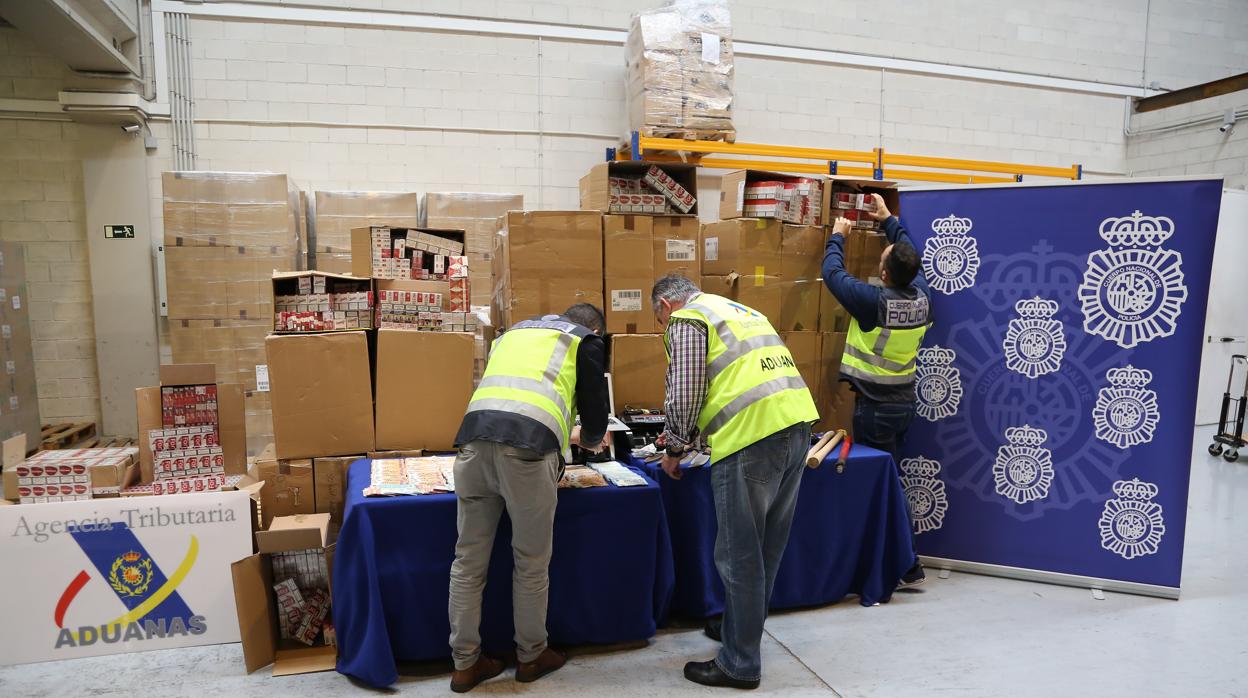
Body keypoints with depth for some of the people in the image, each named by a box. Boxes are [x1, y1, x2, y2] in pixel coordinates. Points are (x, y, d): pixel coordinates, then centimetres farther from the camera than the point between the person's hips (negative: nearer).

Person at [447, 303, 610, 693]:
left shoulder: (516, 331, 35)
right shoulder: (587, 342, 20)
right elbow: (595, 409, 18)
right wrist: (591, 440, 42)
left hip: (475, 438, 5)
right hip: (526, 449, -4)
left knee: (469, 561, 13)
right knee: (531, 563, 12)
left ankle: (466, 663, 24)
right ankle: (531, 657, 29)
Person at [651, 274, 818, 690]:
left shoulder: (686, 318, 3)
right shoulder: (737, 310, 29)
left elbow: (684, 394, -6)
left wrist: (674, 448, 10)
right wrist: (687, 437, 36)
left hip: (753, 437, -9)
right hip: (797, 424, 9)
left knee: (739, 555, 2)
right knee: (765, 548, 20)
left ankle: (740, 664, 14)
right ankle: (743, 627, 37)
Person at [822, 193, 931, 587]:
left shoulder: (875, 302, -22)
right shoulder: (922, 297, -2)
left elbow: (833, 273, -10)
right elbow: (910, 254, 16)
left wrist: (838, 236, 6)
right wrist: (889, 220, 26)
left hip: (874, 407, -7)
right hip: (905, 402, 7)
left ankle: (908, 566, 6)